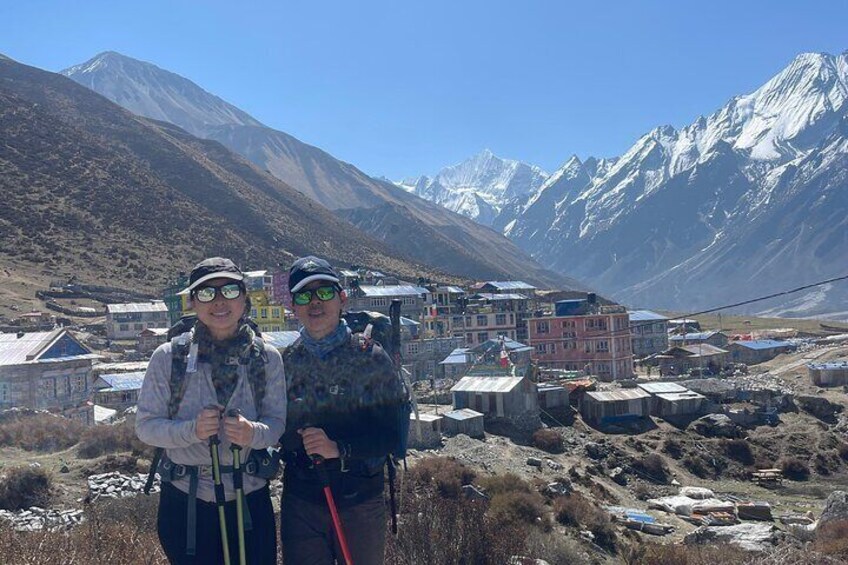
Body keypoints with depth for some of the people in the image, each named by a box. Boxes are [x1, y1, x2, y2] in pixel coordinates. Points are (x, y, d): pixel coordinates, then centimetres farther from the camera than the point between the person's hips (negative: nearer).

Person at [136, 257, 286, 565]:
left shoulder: (267, 357, -4)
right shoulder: (168, 356, -8)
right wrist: (192, 430, -24)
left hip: (250, 500, 1)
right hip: (185, 504, -1)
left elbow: (277, 422, -1)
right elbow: (145, 425, -5)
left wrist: (253, 433, -24)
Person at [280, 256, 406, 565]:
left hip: (361, 501, -1)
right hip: (300, 503, 2)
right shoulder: (284, 364, 0)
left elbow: (391, 434, -12)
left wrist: (339, 448, -23)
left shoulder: (372, 358, -8)